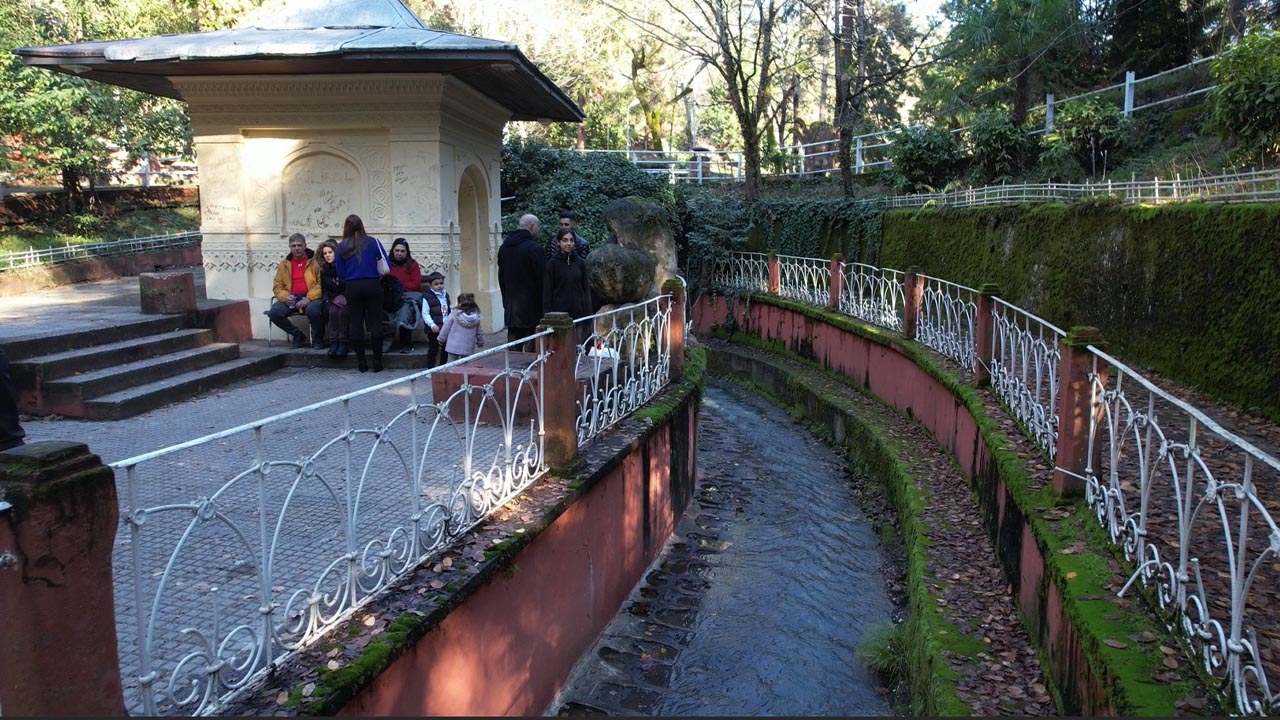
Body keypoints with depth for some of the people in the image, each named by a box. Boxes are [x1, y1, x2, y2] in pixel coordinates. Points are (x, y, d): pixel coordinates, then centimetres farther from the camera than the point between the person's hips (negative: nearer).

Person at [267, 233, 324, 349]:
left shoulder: (315, 261, 1)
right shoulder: (284, 264, 16)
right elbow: (278, 286, 14)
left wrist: (309, 298, -20)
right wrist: (285, 297, -8)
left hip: (311, 297, -4)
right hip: (291, 299, 5)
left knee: (313, 310, -37)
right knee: (274, 313, -20)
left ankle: (317, 338, -6)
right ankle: (298, 335, 5)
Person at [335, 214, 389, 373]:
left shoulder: (341, 247, 3)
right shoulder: (373, 242, 0)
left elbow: (340, 274, 4)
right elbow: (387, 265, -3)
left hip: (352, 287, 1)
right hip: (372, 285, -1)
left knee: (355, 324, 6)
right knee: (375, 323, 2)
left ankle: (361, 362, 7)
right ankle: (377, 362, 1)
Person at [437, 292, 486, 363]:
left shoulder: (455, 314, -11)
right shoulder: (476, 316, -3)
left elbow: (445, 328, -2)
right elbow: (480, 332, 7)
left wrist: (441, 340, 13)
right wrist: (480, 343, 23)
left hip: (454, 346, -2)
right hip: (468, 348, 2)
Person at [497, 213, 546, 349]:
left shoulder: (503, 248, 12)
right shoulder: (533, 248, -13)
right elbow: (542, 278, -13)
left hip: (510, 306, 7)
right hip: (531, 306, -7)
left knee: (512, 344, 10)